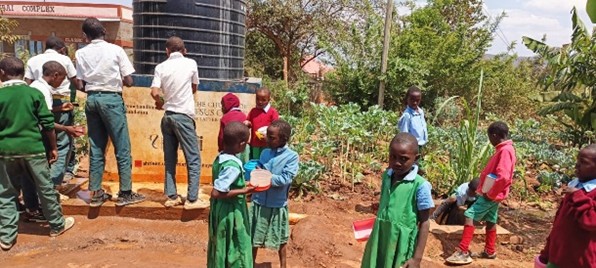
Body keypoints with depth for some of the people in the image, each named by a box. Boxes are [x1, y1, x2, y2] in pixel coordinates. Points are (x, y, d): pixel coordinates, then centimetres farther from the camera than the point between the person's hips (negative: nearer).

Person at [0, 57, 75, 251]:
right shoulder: (34, 93, -3)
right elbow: (47, 124, -4)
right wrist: (53, 147, 5)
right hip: (33, 149, -1)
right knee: (45, 188, 11)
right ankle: (57, 225, 24)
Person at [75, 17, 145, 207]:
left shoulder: (81, 53, 5)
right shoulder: (116, 50, -4)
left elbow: (79, 85, 3)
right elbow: (128, 81, -5)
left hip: (91, 100, 4)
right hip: (112, 99, -4)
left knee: (96, 148, 10)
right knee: (122, 148, 2)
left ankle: (96, 194, 14)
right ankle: (125, 193, 5)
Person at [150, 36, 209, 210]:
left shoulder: (161, 67, 3)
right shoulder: (190, 63, -1)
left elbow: (154, 92, -5)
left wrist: (162, 103, 14)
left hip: (167, 116, 4)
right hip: (184, 116, -4)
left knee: (170, 159, 11)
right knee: (193, 158, 1)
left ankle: (171, 196, 15)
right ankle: (192, 199, 0)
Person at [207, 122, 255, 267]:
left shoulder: (220, 157, 0)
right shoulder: (233, 165, -26)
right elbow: (216, 193, -29)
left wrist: (242, 185, 12)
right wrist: (243, 191, -23)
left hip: (220, 209, 9)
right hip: (230, 212, -9)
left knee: (220, 247, 22)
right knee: (235, 249, 7)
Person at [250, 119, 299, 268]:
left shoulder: (292, 156, -13)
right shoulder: (265, 153, 1)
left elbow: (285, 179, -19)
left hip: (277, 204, -3)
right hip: (259, 202, 3)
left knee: (280, 239, 16)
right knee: (254, 237, 16)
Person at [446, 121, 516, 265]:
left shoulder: (505, 150, -20)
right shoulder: (504, 149, 12)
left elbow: (503, 177, -28)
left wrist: (490, 194, -20)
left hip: (491, 195, -10)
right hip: (493, 194, 10)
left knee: (469, 216, -12)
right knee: (490, 221, 16)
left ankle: (463, 252, -12)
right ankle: (490, 251, 28)